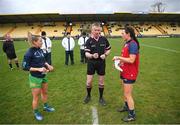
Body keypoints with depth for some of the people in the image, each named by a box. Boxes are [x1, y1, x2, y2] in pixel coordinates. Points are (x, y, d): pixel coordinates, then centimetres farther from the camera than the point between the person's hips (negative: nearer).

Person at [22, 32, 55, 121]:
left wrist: (48, 65, -6)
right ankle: (36, 113, 35)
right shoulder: (29, 53, -22)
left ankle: (46, 106, 48)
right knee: (36, 97, 11)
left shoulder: (40, 50, -3)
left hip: (43, 76, 7)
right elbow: (25, 67, -20)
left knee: (45, 92, 24)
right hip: (35, 78, -6)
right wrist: (38, 69, -27)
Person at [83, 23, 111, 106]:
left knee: (101, 82, 10)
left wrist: (105, 55, -12)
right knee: (89, 82, 4)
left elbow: (108, 49, 8)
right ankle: (88, 96, 31)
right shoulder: (89, 41, -8)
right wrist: (92, 55, -35)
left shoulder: (104, 39, -3)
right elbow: (86, 53, -14)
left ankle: (101, 98, 30)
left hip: (101, 62, 1)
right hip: (91, 62, -1)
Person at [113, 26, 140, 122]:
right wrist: (120, 62, 2)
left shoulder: (133, 44, -21)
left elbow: (131, 60, -27)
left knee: (128, 94, 2)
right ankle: (126, 106, 44)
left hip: (129, 74, -9)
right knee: (125, 92, 23)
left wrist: (119, 58, -20)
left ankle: (132, 115, 20)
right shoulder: (127, 43, 7)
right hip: (124, 72, 9)